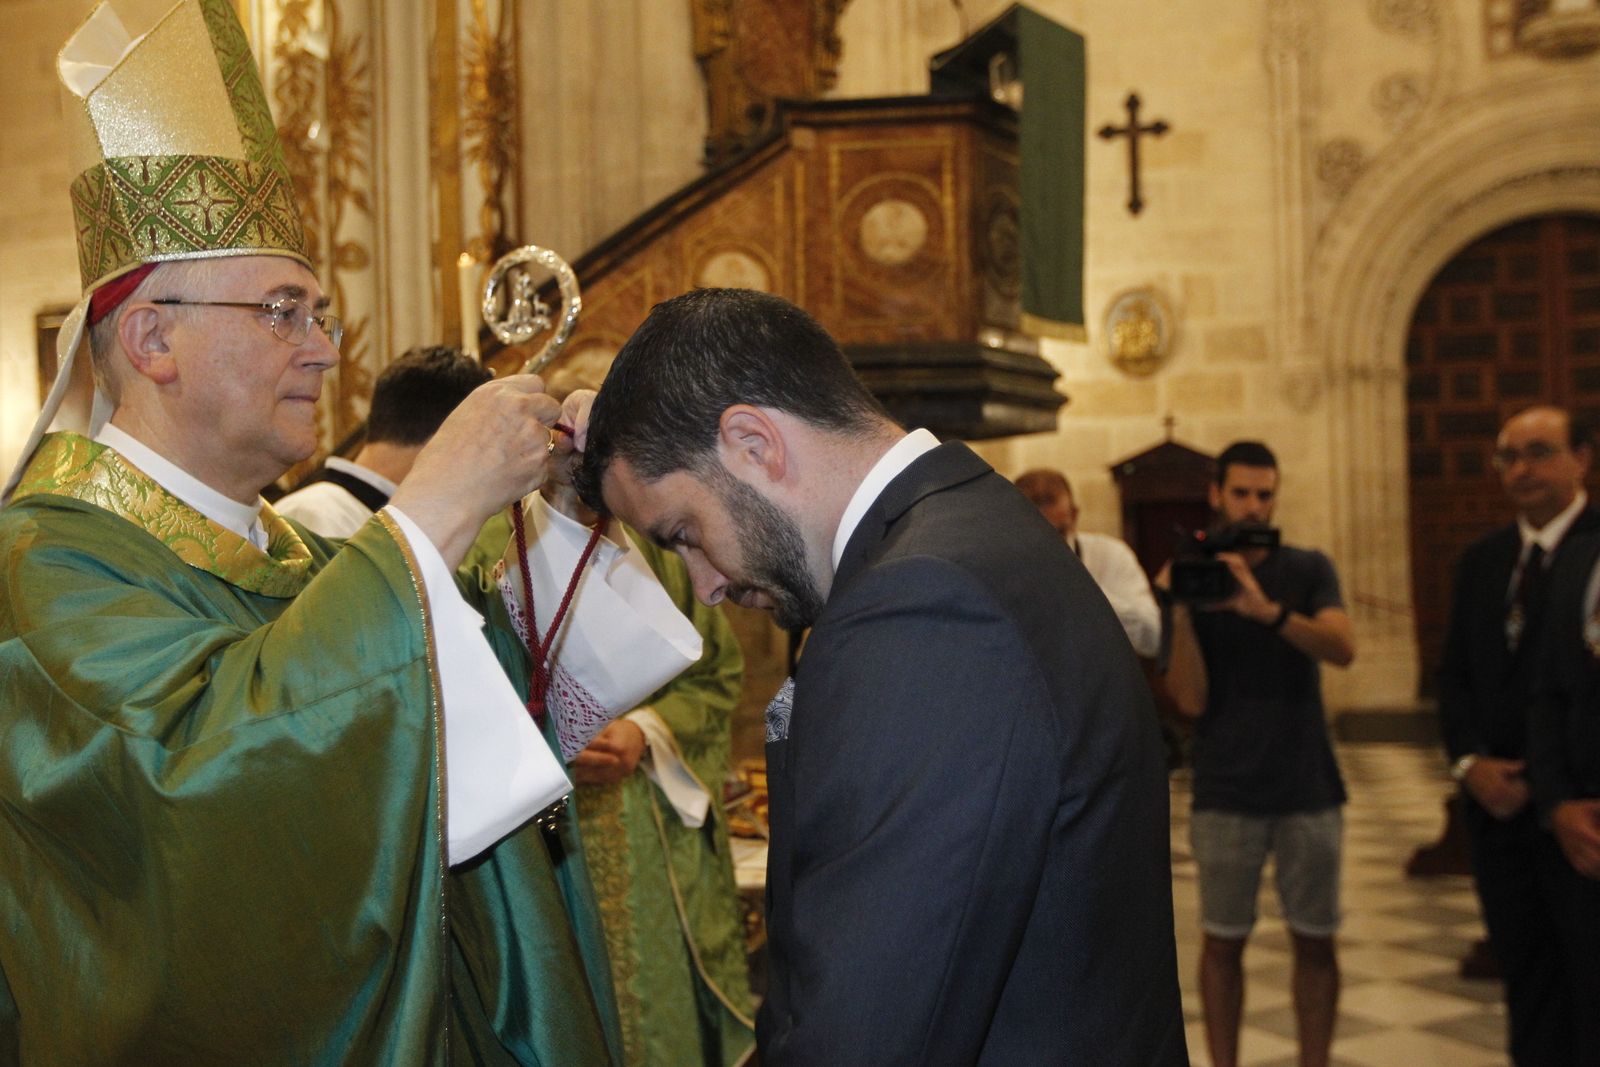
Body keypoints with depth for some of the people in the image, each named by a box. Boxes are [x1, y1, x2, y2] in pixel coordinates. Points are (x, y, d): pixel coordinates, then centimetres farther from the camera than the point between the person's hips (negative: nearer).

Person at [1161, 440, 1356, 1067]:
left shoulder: (1308, 570, 4)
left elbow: (1342, 650, -15)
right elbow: (1191, 700, -6)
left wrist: (1266, 610, -30)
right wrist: (1179, 612, -18)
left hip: (1307, 789, 1)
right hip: (1225, 794, 0)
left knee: (1314, 940, 5)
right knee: (1222, 941, 5)